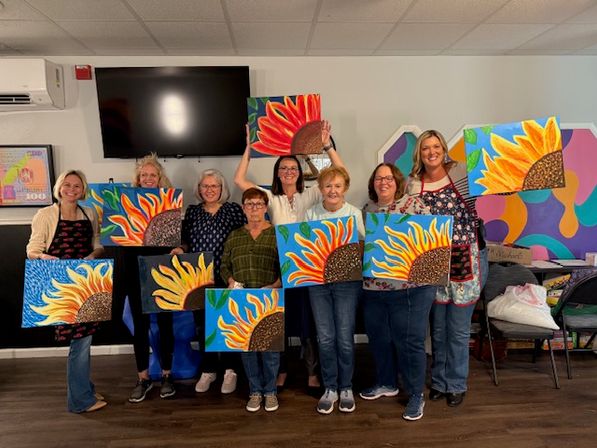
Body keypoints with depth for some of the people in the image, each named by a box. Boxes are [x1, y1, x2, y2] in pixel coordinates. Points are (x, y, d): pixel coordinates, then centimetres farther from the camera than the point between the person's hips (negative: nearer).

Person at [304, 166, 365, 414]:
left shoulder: (355, 213, -1)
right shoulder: (311, 214, 4)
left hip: (347, 281, -1)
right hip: (318, 281, 2)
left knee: (344, 337, 3)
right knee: (325, 338, 5)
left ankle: (346, 387, 24)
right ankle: (330, 388, 23)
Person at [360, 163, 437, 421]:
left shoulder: (413, 204, -5)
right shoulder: (367, 209, 10)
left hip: (410, 288, -5)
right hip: (373, 288, 5)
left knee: (409, 341, 1)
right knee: (378, 338, 17)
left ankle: (416, 394, 20)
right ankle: (386, 383, 38)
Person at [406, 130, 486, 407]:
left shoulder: (461, 173, -4)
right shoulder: (413, 184, 2)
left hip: (463, 260, -2)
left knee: (459, 330, 7)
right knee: (437, 328, 14)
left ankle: (456, 384, 26)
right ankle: (439, 381, 32)